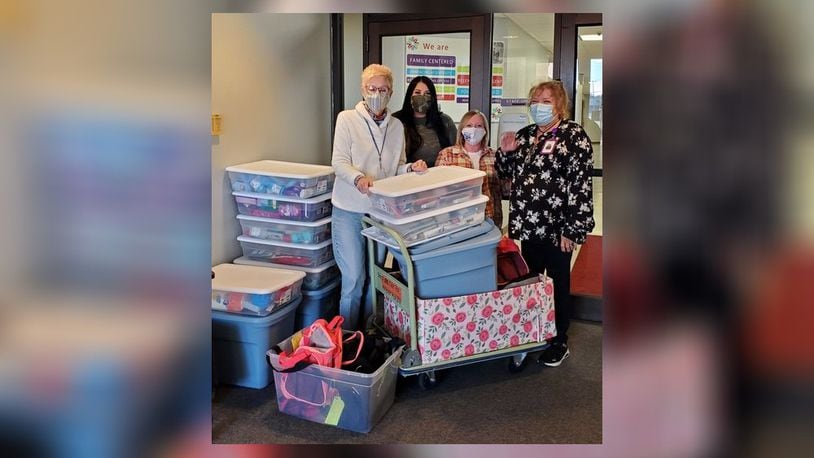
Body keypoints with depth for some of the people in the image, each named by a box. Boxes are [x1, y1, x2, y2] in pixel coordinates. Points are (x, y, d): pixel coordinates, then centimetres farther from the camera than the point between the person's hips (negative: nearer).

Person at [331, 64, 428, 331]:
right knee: (354, 279, -6)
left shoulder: (397, 126, 10)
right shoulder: (347, 119, -3)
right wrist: (358, 178, -30)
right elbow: (339, 162, -11)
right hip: (350, 211, -4)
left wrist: (411, 168, -8)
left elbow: (397, 168, 14)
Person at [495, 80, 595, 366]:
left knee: (557, 285, 7)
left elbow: (580, 185, -14)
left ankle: (559, 343, 22)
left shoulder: (574, 136, -8)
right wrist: (505, 153, -1)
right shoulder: (525, 135, 12)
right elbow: (507, 174, 20)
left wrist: (571, 229, -18)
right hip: (528, 225, 6)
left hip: (557, 227, -6)